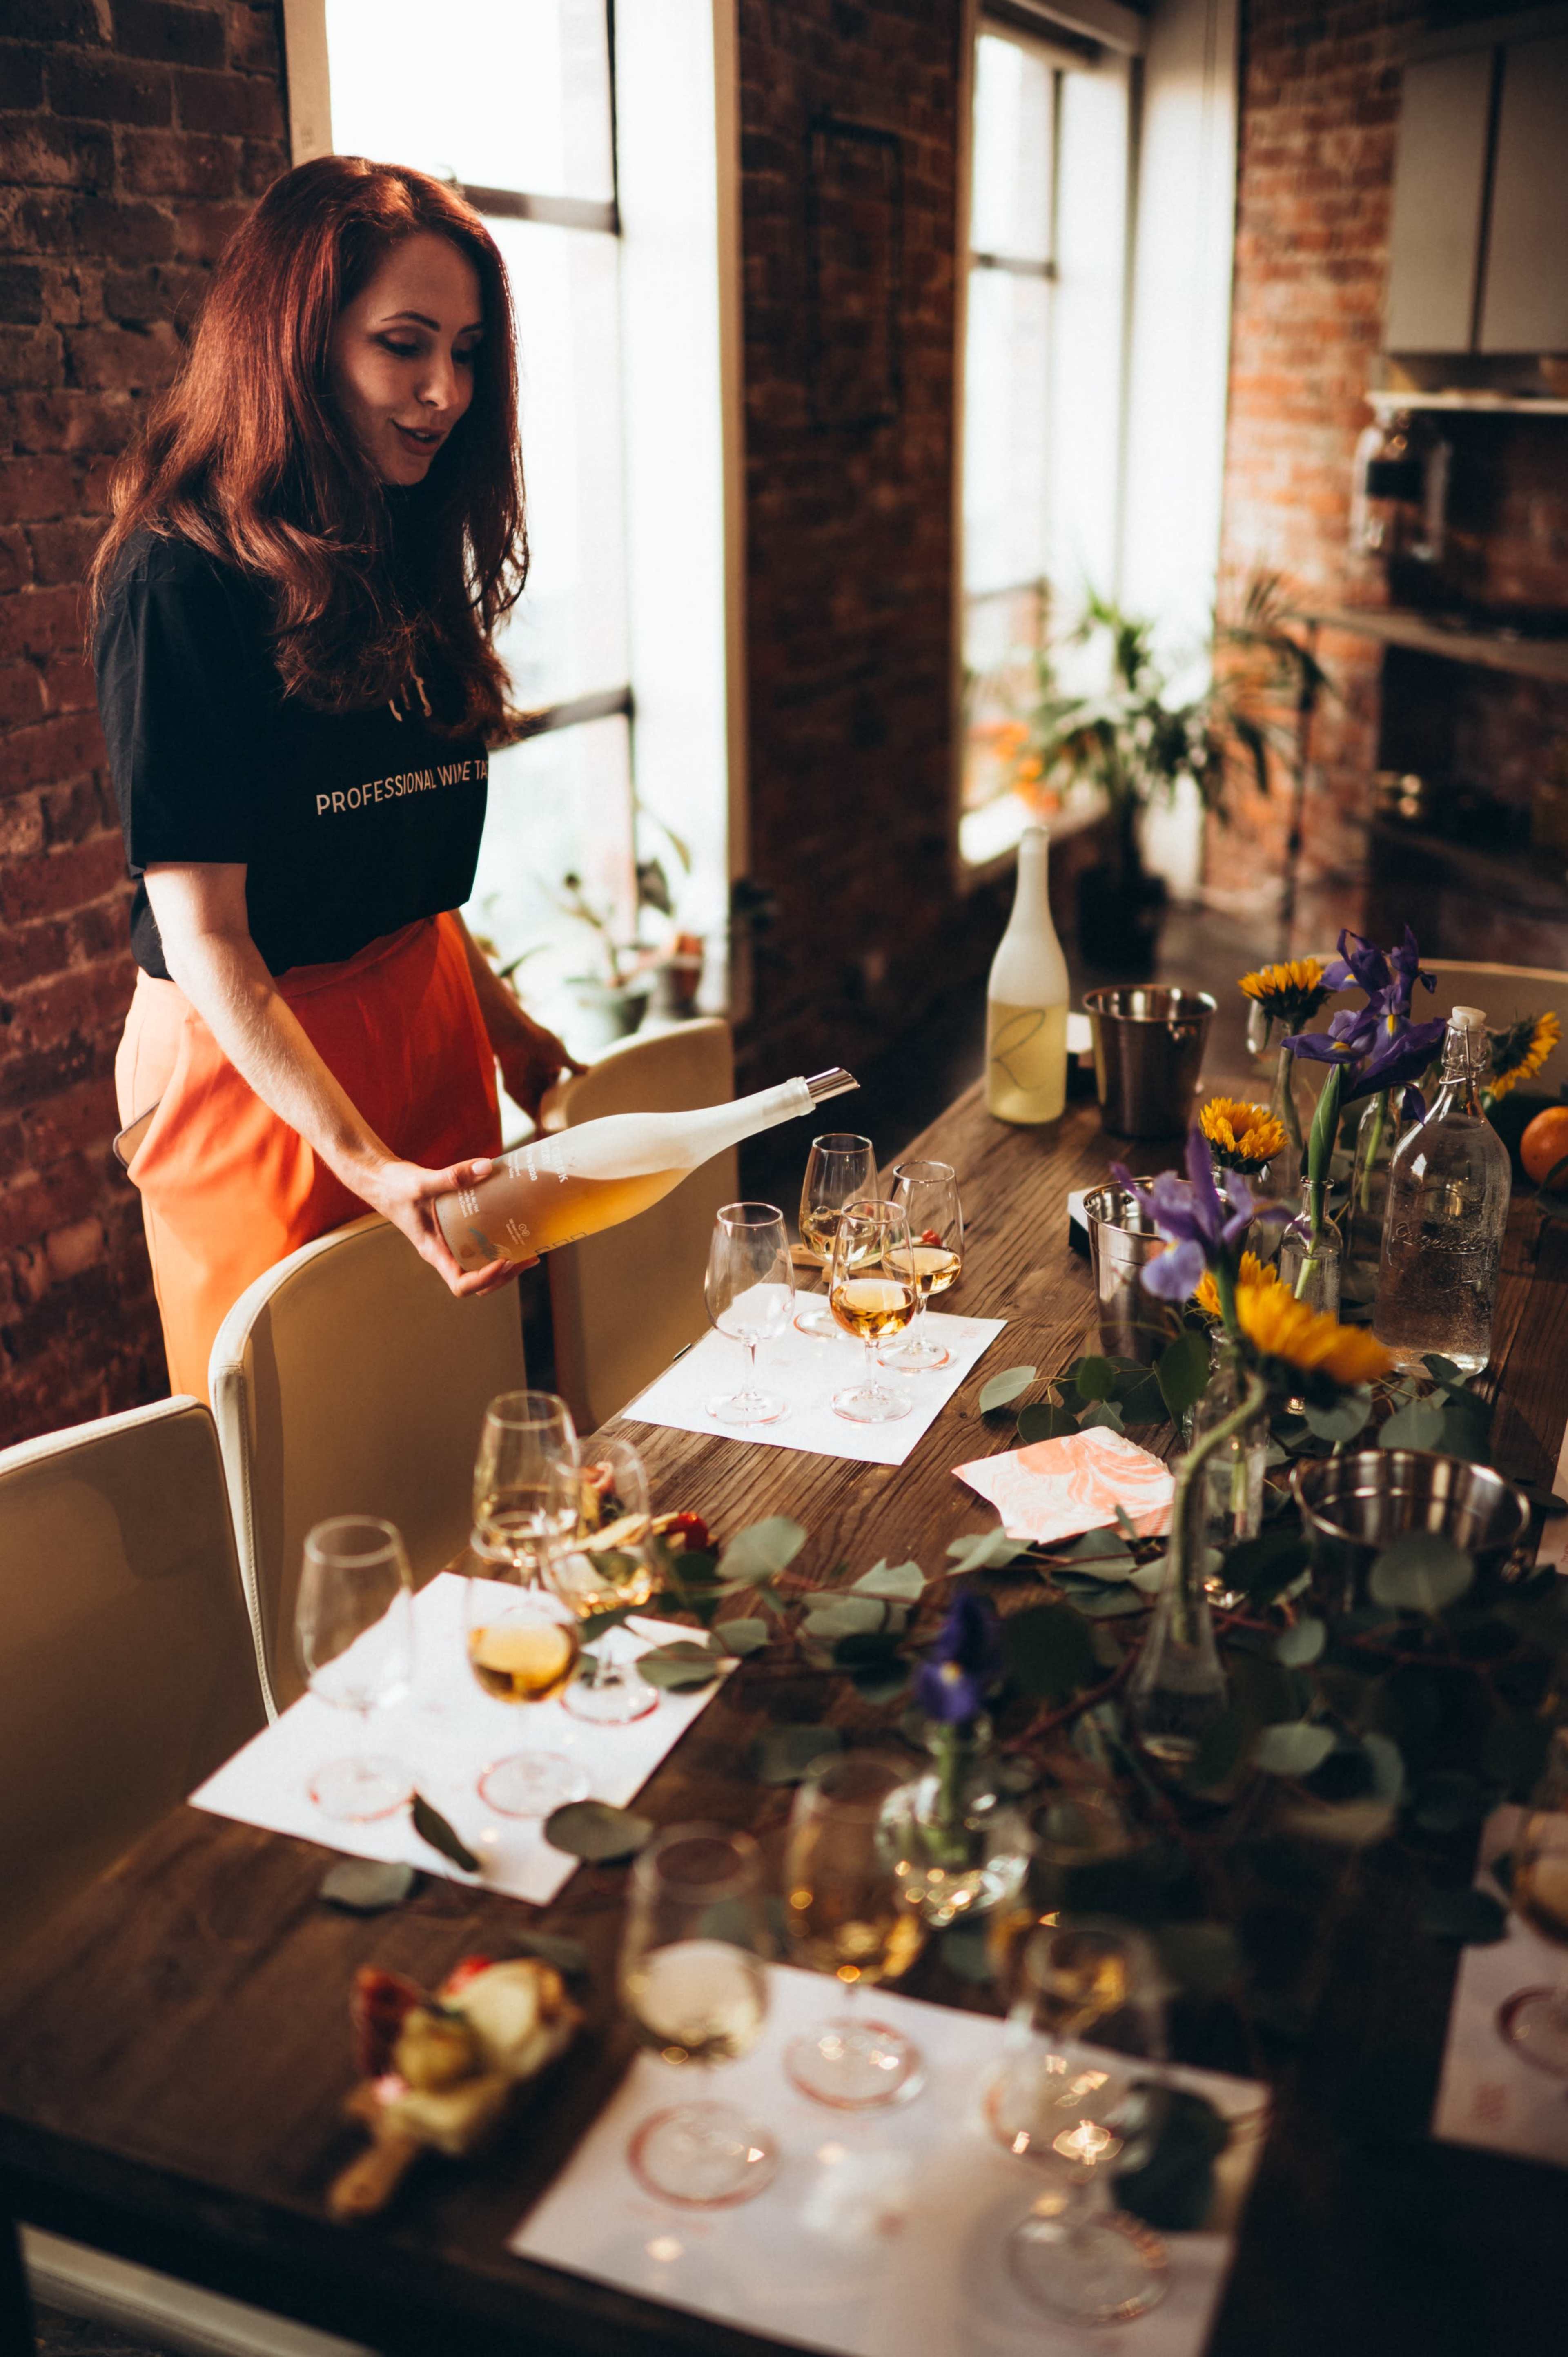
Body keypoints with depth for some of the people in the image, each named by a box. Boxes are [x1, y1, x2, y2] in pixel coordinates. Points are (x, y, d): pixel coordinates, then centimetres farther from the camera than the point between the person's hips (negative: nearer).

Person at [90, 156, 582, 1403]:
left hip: (426, 1019, 7)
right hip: (254, 1064, -7)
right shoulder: (181, 585, -16)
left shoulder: (400, 554, 9)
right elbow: (203, 937, -20)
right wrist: (368, 1165, -29)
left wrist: (506, 1024, 16)